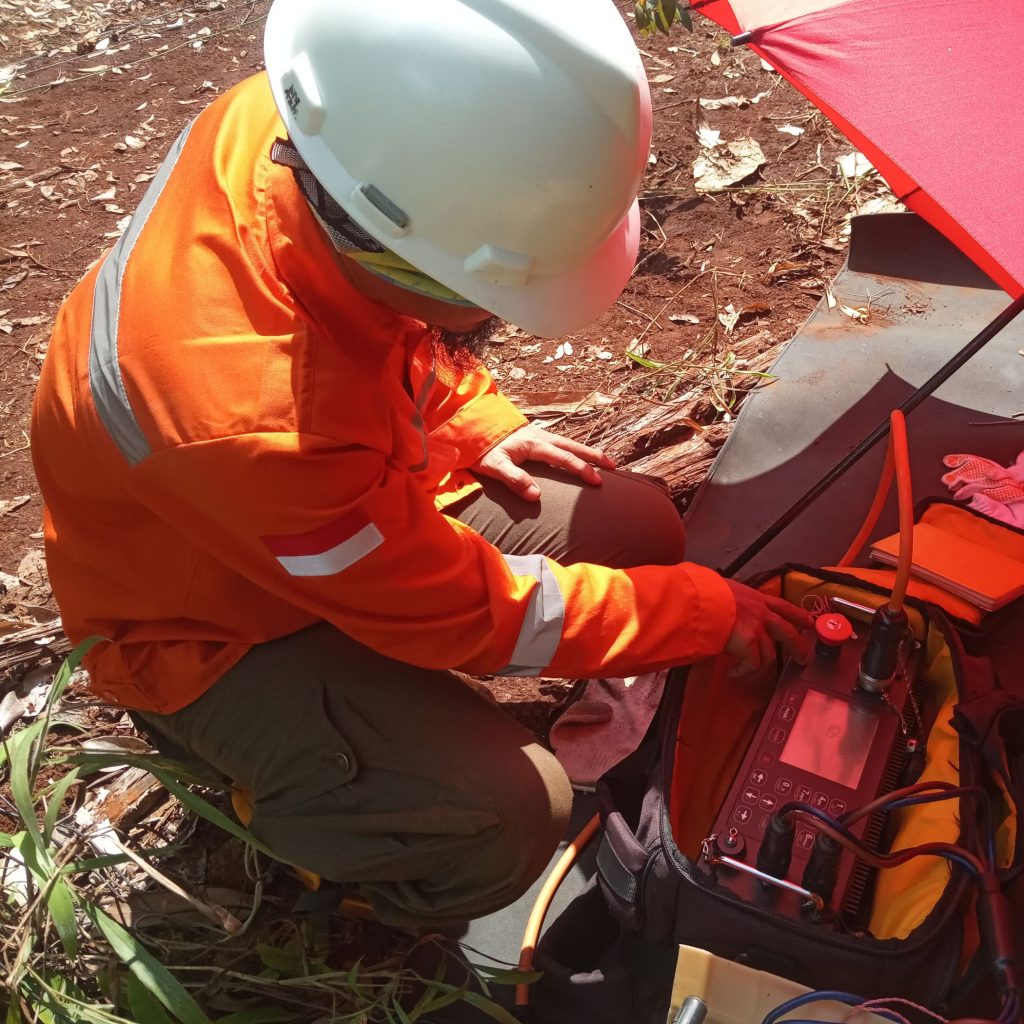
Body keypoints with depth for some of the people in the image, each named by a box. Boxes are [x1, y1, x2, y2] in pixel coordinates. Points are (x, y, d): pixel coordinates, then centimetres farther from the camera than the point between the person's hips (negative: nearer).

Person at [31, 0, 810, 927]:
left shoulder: (303, 124, -23)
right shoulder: (251, 423, -42)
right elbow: (471, 617, -26)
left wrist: (477, 427, -2)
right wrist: (704, 610, -15)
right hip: (212, 633, -7)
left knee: (635, 528, -1)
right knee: (506, 814, -26)